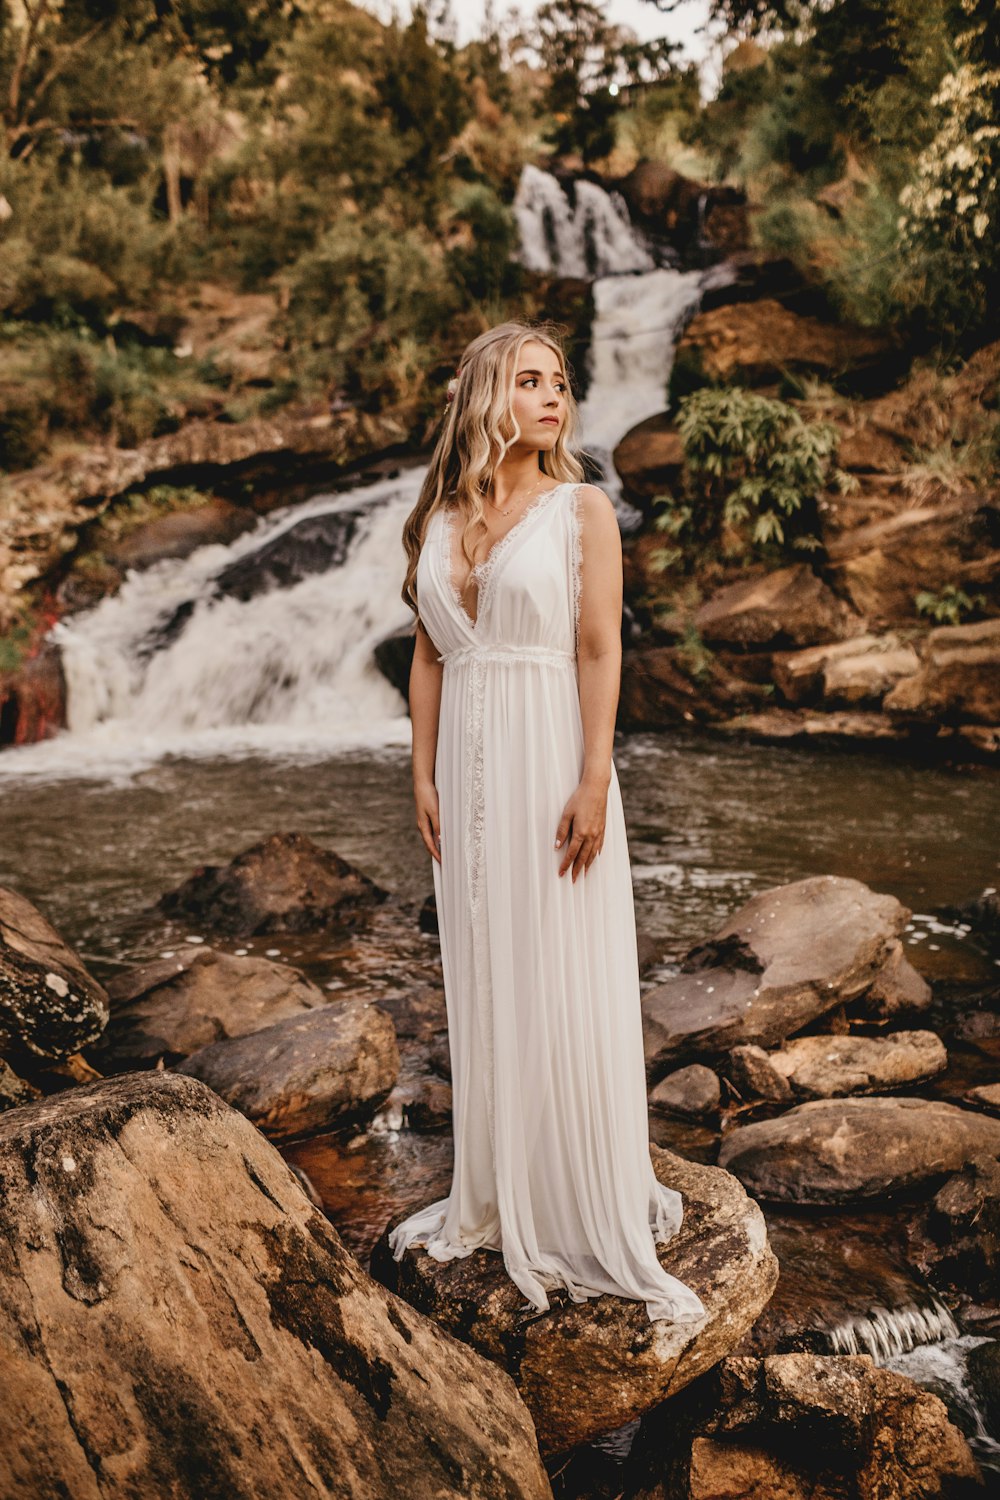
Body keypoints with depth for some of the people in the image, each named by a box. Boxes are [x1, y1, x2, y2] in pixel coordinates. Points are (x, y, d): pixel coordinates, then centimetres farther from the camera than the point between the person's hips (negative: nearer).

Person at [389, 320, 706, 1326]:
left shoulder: (582, 508, -2)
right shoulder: (440, 519, 10)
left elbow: (600, 652, -8)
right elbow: (428, 655, 11)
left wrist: (592, 786, -15)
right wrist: (423, 776, 5)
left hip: (551, 757, -4)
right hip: (468, 764, 4)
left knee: (563, 983, 1)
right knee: (481, 978, 12)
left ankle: (591, 1204, 18)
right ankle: (496, 1195, 28)